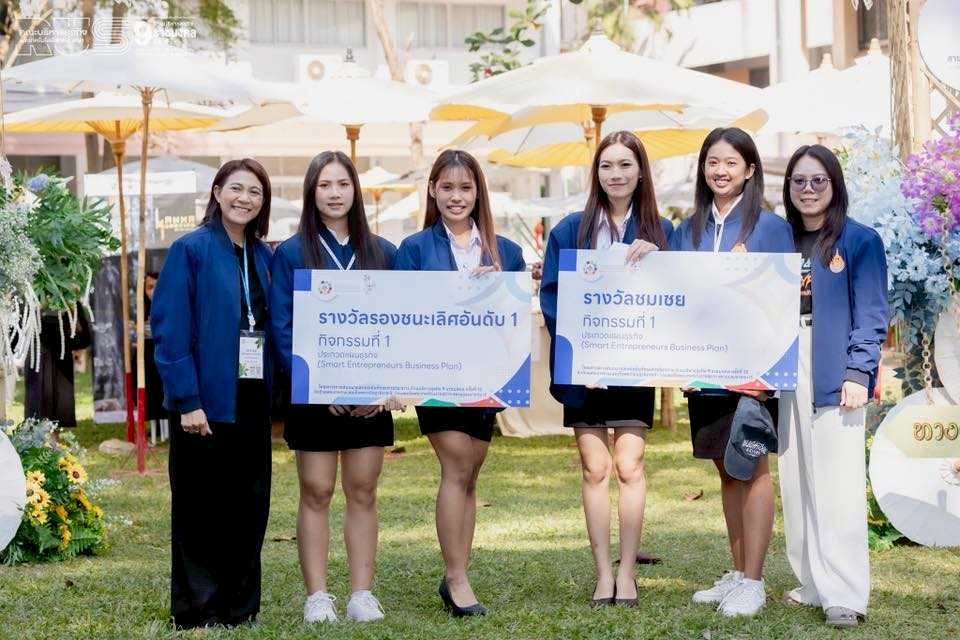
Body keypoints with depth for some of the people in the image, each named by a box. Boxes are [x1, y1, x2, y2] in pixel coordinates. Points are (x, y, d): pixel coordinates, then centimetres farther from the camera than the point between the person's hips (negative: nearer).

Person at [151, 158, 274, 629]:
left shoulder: (264, 258, 11)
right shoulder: (191, 250, -7)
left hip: (253, 401, 6)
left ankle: (239, 604, 20)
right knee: (200, 510, 2)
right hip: (205, 403, -6)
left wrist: (275, 395, 5)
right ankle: (196, 609, 11)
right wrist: (187, 400, -18)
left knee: (250, 506, 9)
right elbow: (169, 330, -12)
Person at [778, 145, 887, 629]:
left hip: (833, 376, -5)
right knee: (797, 483, 7)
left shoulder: (860, 241, 0)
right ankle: (812, 583, 16)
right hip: (787, 372, 5)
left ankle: (844, 594, -7)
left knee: (837, 484, -8)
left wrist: (858, 374, -14)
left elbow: (871, 316, -4)